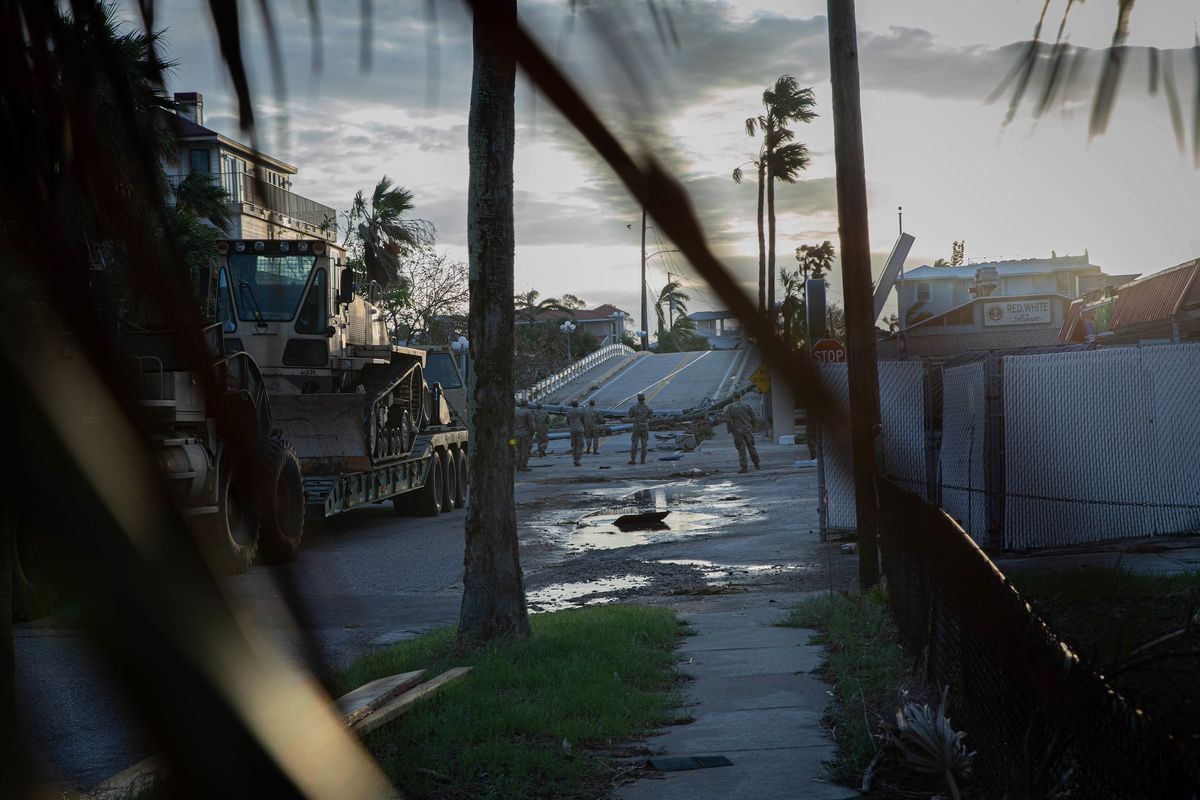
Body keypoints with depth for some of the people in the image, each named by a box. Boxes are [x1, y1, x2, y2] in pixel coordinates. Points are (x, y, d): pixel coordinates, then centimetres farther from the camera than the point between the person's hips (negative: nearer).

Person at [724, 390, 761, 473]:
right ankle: (756, 464, 20)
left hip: (737, 431, -2)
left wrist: (730, 430, 0)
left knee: (741, 450, 2)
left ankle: (744, 467, 0)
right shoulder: (746, 405, -1)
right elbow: (753, 417, 2)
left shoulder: (729, 408, -7)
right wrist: (753, 426, 14)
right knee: (751, 446, 15)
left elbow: (728, 420, -8)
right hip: (748, 429, 2)